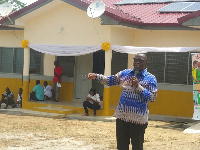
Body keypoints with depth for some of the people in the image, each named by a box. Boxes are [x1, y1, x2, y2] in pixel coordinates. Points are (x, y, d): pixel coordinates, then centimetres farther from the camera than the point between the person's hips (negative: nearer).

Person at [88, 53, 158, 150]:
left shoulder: (150, 78, -2)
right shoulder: (125, 73, 10)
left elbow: (152, 98, -10)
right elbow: (110, 80, 10)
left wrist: (138, 86, -17)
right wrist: (96, 76, -3)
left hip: (138, 119, -4)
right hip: (121, 116, 4)